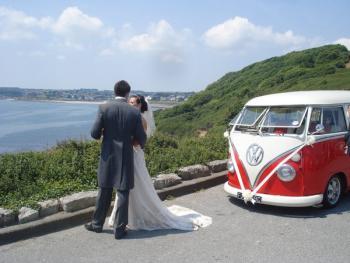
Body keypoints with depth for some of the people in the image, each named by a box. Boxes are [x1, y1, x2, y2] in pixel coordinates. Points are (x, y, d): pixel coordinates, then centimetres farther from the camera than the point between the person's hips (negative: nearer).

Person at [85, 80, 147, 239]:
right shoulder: (135, 112, -7)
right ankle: (119, 228, 12)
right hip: (126, 157, -1)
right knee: (123, 193, 6)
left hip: (108, 156, 2)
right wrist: (141, 144, 20)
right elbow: (141, 138, -3)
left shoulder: (104, 108, -7)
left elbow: (94, 133, -7)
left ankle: (97, 223, 30)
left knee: (104, 191, 16)